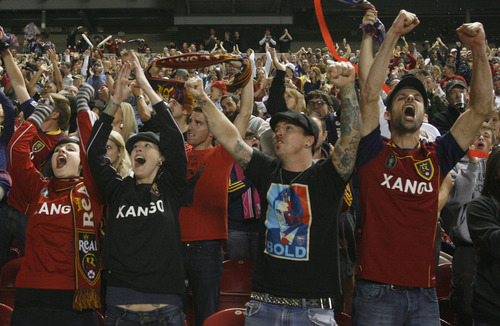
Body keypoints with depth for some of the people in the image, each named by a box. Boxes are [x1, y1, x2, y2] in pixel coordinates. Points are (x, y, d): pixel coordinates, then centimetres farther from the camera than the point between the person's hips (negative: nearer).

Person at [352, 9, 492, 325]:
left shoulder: (437, 156, 7)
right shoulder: (374, 152, 2)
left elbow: (481, 109, 0)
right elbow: (369, 95, -11)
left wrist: (480, 50, -10)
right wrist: (393, 36, -15)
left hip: (424, 293, 3)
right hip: (377, 291, -3)